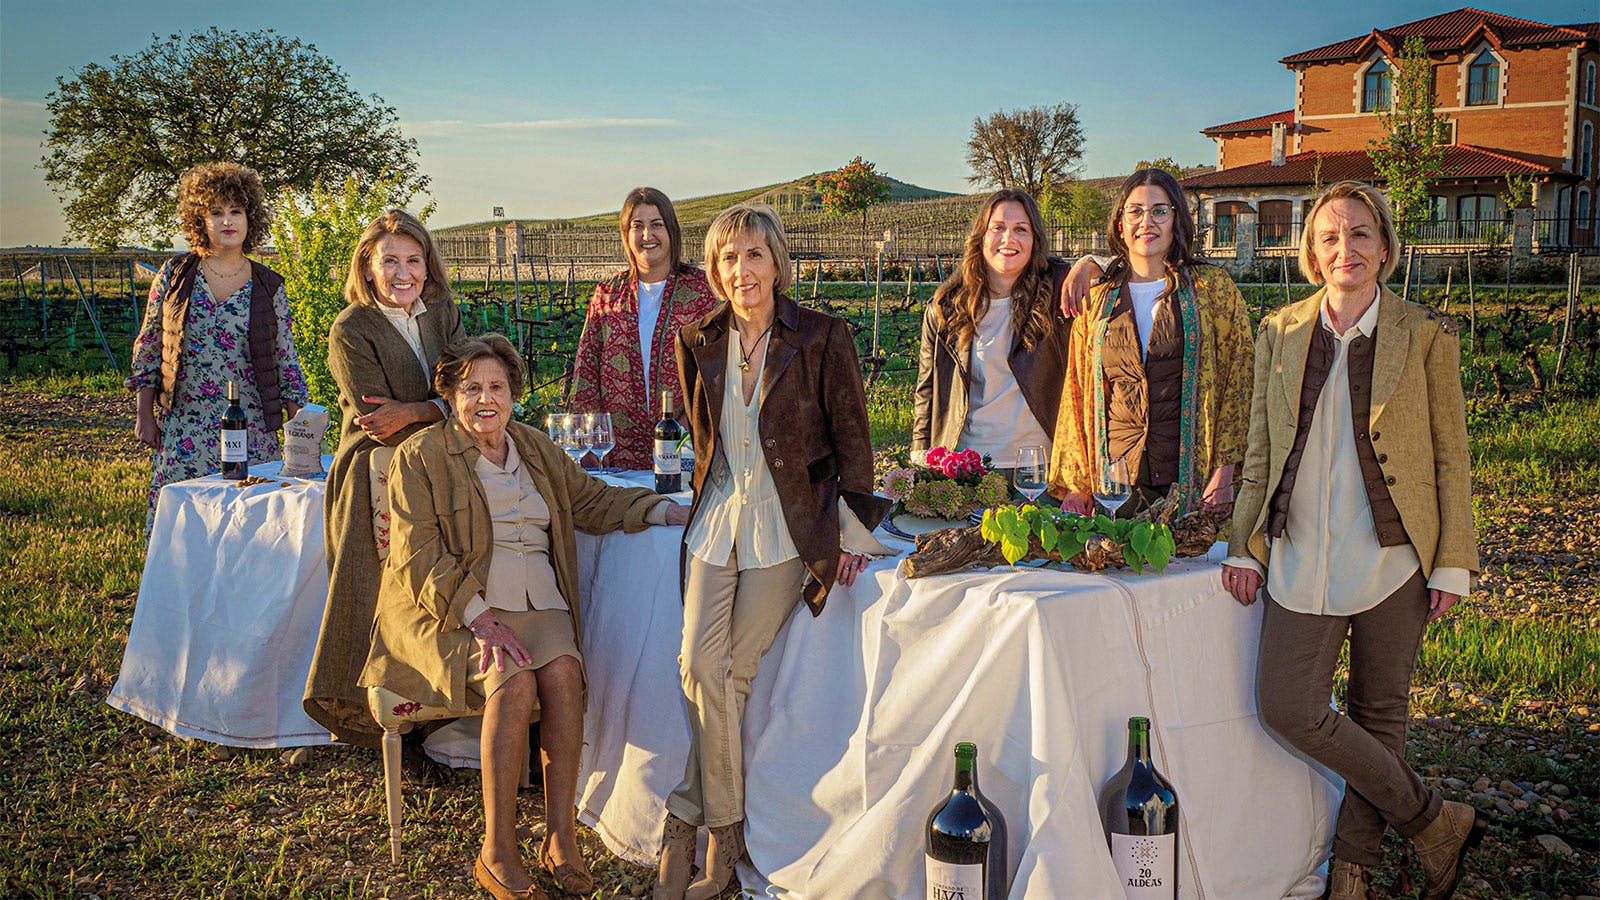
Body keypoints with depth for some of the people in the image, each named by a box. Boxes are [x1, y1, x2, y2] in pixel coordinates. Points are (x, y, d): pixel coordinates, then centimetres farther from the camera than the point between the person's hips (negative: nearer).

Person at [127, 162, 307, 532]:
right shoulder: (174, 276, 5)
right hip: (183, 426, 0)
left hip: (250, 428, 0)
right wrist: (145, 415, 5)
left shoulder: (269, 287, 5)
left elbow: (287, 363, 7)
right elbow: (147, 349, 9)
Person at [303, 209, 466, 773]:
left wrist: (411, 412, -16)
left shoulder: (444, 316, 10)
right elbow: (380, 424, -12)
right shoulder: (351, 331, -5)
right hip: (379, 483, -4)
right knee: (385, 605, -14)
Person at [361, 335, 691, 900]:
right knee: (513, 681, -30)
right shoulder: (421, 456, 3)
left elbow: (593, 501, 20)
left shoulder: (535, 450, 19)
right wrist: (478, 616, -17)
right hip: (454, 605, -4)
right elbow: (417, 556, -5)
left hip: (537, 603, 4)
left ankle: (560, 839, -20)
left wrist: (669, 511, 5)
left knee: (563, 672, -27)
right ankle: (497, 851, -21)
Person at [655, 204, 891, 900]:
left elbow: (851, 438, -2)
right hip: (718, 516, 4)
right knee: (700, 663, -8)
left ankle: (687, 820, 9)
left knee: (732, 669, -6)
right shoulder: (699, 343, 6)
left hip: (788, 523, -4)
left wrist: (853, 530, -5)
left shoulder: (822, 338, -6)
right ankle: (726, 829, 6)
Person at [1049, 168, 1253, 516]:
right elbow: (1078, 390, 12)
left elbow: (1238, 379, 1)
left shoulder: (1212, 288, 5)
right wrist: (1075, 483, 5)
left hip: (1191, 476, -2)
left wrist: (1225, 471, -8)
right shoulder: (1098, 299, 11)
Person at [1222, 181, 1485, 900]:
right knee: (1288, 710, -6)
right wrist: (1246, 546, 3)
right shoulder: (1280, 333, 7)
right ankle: (1433, 822, 12)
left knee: (1379, 713, 7)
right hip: (1303, 558, 2)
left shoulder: (1427, 337, 0)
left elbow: (1450, 459, 2)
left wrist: (1452, 564, -2)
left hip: (1392, 559, -2)